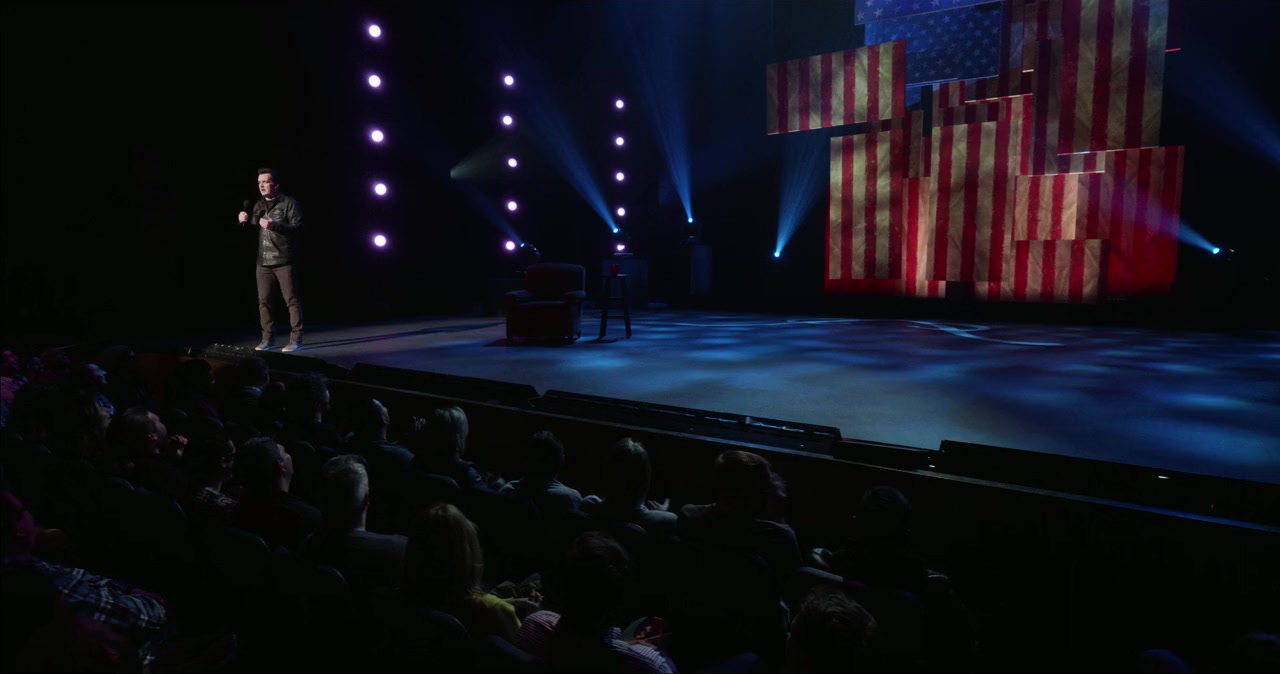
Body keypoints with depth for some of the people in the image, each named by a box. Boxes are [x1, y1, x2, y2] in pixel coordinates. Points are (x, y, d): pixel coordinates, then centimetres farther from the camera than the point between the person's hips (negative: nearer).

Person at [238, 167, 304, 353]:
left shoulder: (289, 203, -3)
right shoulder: (258, 205, 16)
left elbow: (298, 227, -14)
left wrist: (274, 225, -24)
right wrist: (245, 222, 3)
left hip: (284, 261, -6)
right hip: (263, 262, 6)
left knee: (292, 300, -6)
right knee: (263, 301, 6)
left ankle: (296, 339, -1)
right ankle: (268, 338, 16)